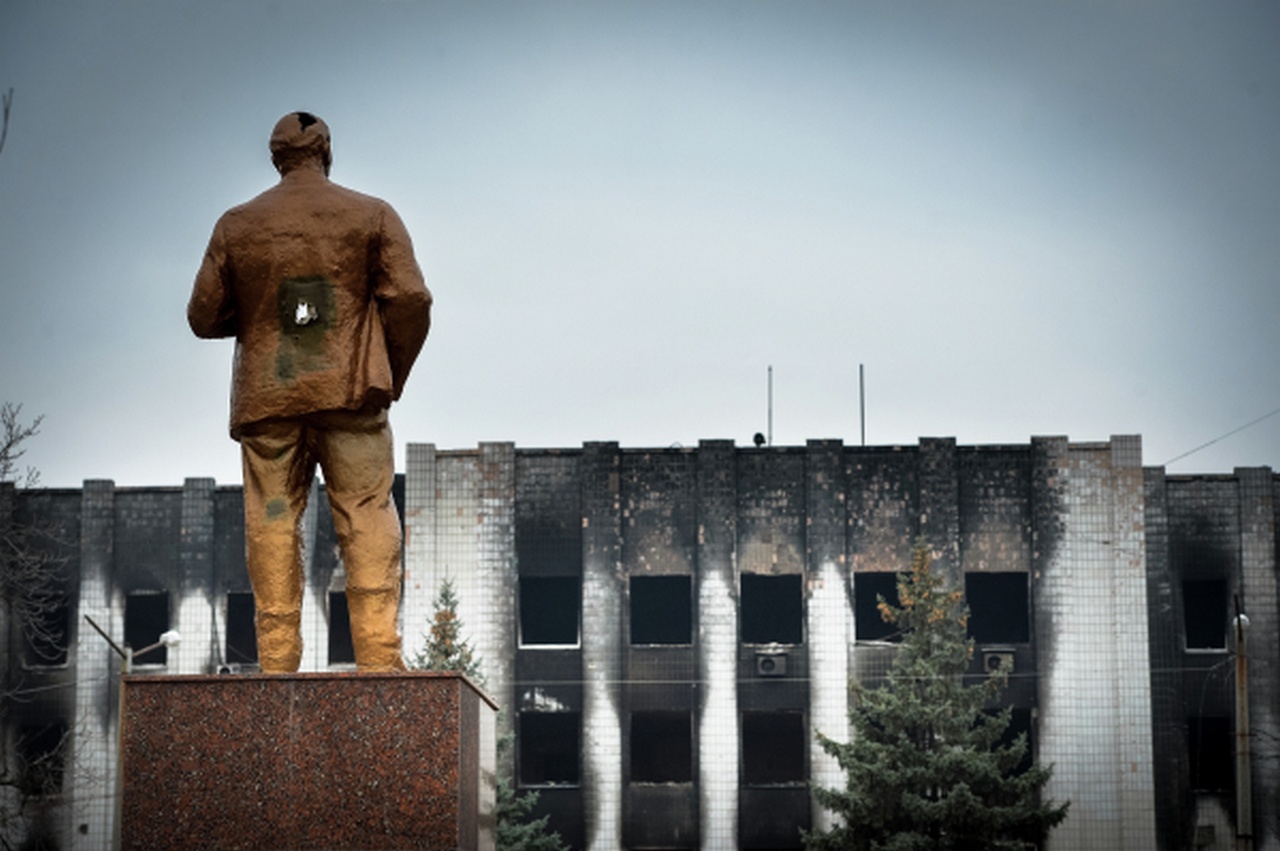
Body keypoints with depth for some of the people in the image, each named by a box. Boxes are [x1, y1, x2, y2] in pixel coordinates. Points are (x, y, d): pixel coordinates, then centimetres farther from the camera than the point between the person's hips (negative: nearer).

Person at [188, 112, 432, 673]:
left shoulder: (236, 226, 8)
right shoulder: (372, 216, 4)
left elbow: (204, 316, 8)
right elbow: (410, 300, -4)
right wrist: (393, 376, 8)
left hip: (265, 396, 1)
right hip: (350, 393, -1)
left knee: (272, 523, 3)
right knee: (367, 520, -2)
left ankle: (276, 662, -2)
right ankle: (379, 657, -11)